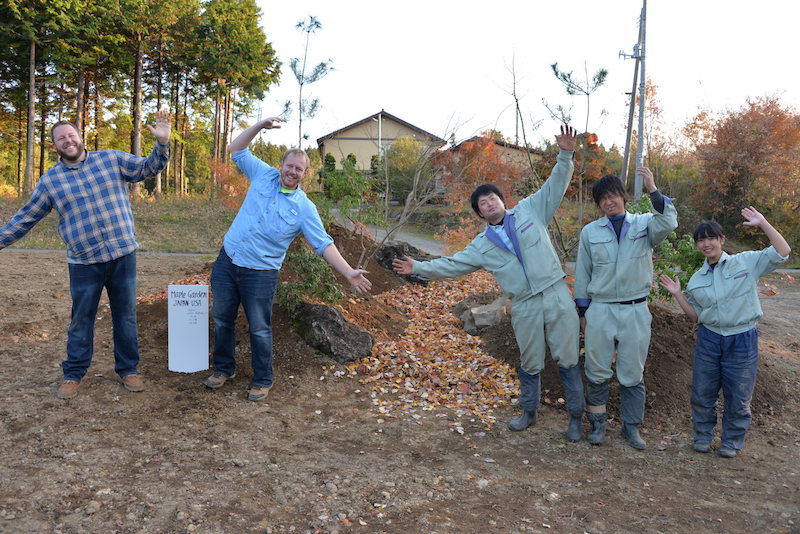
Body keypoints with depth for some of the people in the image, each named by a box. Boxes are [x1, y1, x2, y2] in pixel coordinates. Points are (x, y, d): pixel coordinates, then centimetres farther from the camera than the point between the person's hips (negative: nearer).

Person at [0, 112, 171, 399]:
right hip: (84, 262, 0)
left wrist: (162, 143, -16)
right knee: (81, 320, 10)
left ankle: (128, 369, 24)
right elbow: (26, 217, 12)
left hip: (123, 254, 0)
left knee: (125, 316, 10)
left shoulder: (112, 159, 4)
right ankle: (73, 374, 25)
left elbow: (149, 168, 1)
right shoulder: (50, 180, 5)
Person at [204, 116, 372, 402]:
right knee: (222, 319, 14)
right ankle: (223, 368, 34)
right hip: (227, 261, 4)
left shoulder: (305, 208, -6)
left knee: (259, 329, 3)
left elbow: (323, 244, -9)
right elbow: (237, 150, 10)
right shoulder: (264, 176, 3)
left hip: (260, 272, -3)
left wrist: (348, 272, -20)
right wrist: (261, 125, -3)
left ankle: (262, 381, 21)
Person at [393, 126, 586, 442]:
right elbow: (452, 264, 9)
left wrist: (566, 155, -9)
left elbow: (556, 185, 4)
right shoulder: (482, 245, 9)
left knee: (567, 359, 3)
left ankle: (576, 417, 18)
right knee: (530, 364, 13)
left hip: (557, 296, -2)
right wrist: (419, 268, 3)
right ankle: (529, 413, 35)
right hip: (525, 307, 2)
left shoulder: (529, 211, 6)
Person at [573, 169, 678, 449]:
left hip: (635, 311, 0)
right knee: (597, 371, 7)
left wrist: (653, 190, -29)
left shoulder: (644, 224, 2)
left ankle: (631, 426, 24)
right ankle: (597, 423, 23)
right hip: (600, 309, 1)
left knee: (633, 373, 9)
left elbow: (668, 223, -21)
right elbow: (582, 273, 8)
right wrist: (583, 312, 8)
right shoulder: (590, 232, 4)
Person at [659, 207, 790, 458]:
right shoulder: (697, 279, 7)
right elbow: (696, 315, 10)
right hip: (709, 340, 3)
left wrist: (762, 223, -13)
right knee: (702, 393, 10)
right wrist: (678, 294, -1)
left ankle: (732, 441, 28)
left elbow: (782, 252, -11)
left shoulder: (747, 262, -3)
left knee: (738, 396, 9)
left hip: (742, 340, -3)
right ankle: (703, 436, 30)